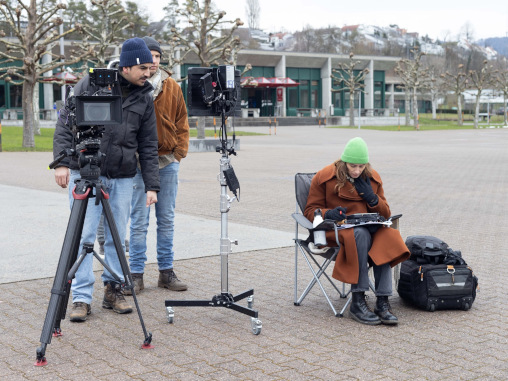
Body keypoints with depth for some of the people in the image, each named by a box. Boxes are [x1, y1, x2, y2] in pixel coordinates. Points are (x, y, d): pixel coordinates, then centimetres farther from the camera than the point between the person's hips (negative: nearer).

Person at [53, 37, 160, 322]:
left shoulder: (145, 98, 5)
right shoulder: (91, 84, -3)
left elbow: (149, 146, 6)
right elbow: (65, 124, -1)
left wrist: (152, 185, 0)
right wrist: (62, 162, -11)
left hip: (122, 179, 3)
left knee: (117, 237, 7)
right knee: (84, 235, -3)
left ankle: (114, 290, 20)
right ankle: (82, 298, 2)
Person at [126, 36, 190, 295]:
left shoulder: (171, 87, 7)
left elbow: (181, 121, 12)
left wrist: (179, 152, 3)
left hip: (168, 161, 3)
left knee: (167, 219, 9)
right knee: (139, 221, -1)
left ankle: (166, 272, 17)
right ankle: (136, 274, 7)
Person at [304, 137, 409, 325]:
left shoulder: (373, 178, 11)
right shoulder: (324, 177, 0)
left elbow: (386, 213, 15)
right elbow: (310, 210, 3)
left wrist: (372, 198, -6)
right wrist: (329, 213, -19)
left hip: (369, 227, 4)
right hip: (336, 229, -4)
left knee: (386, 235, -32)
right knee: (361, 234, -37)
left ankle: (382, 302, -32)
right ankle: (357, 302, -34)